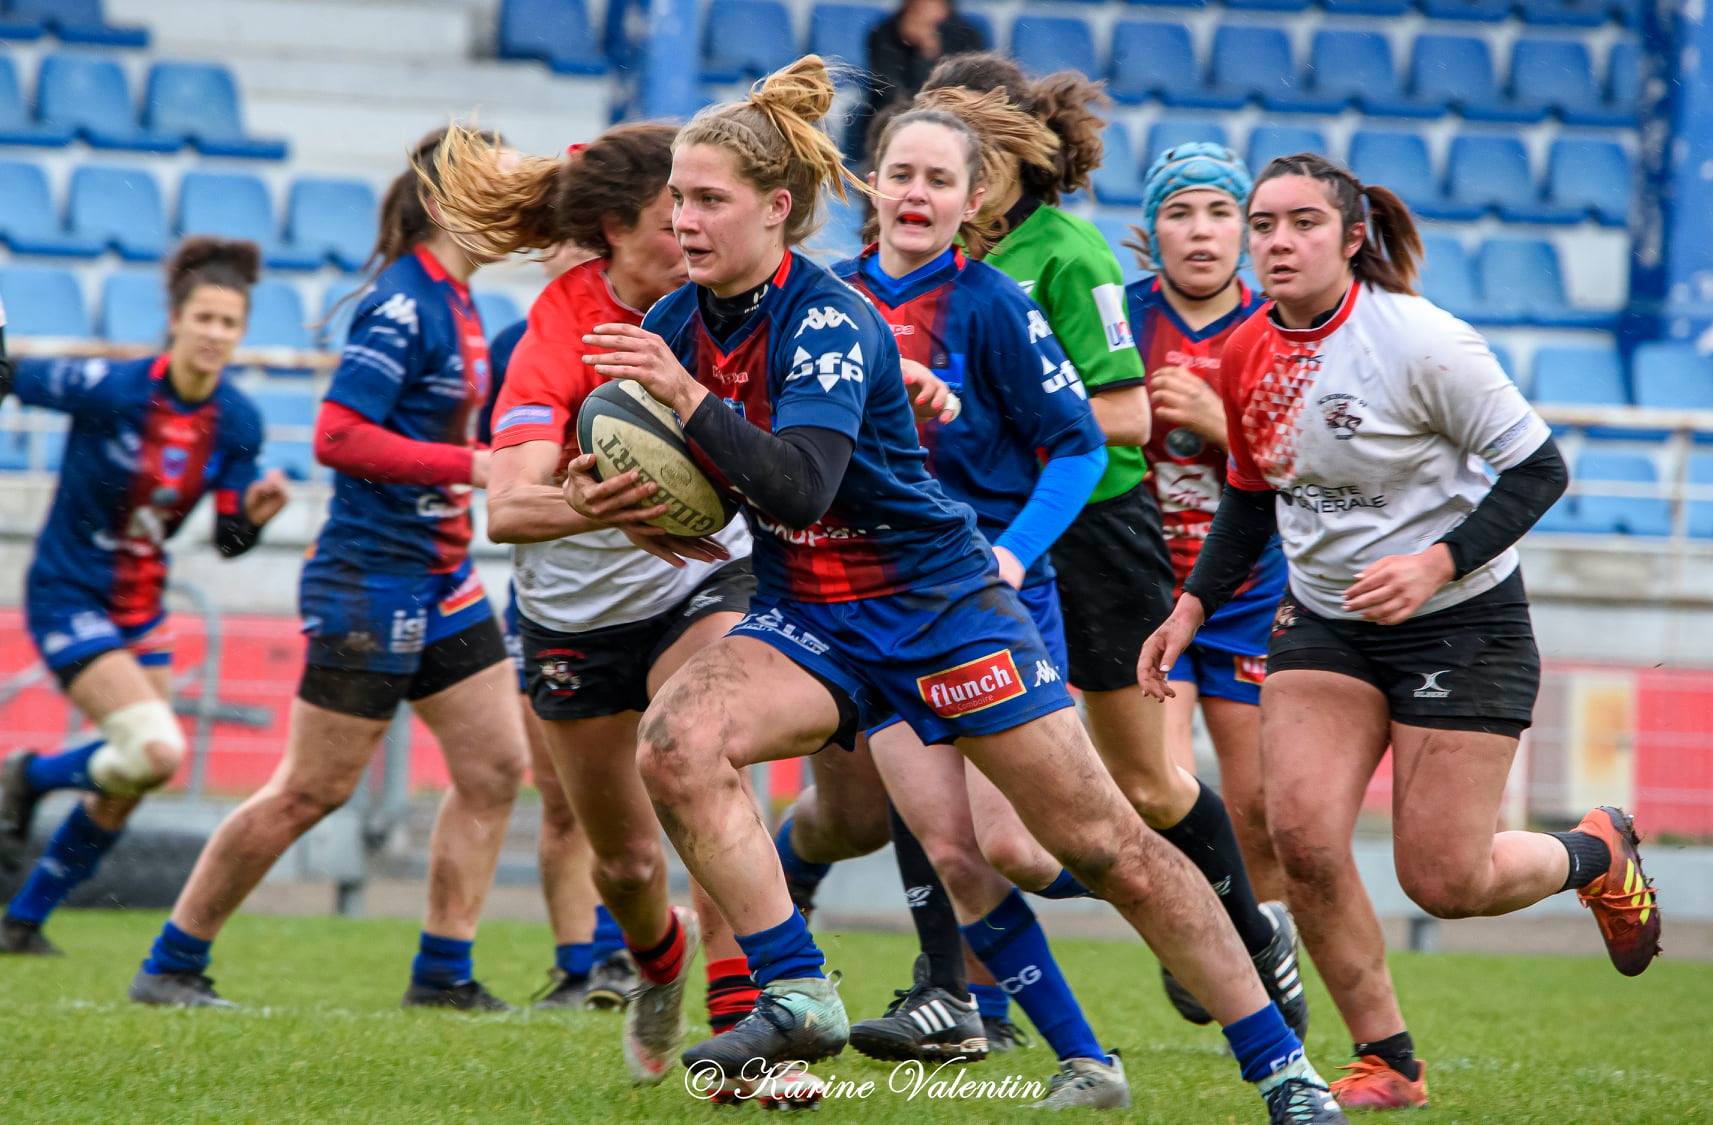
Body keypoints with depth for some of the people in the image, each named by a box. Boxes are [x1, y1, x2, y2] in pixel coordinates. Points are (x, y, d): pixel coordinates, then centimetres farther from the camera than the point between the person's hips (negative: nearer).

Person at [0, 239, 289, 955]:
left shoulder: (238, 423, -4)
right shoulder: (112, 389, -21)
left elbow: (228, 541, 0)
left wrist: (255, 512, -17)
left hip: (141, 609, 7)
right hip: (68, 598, -7)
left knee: (125, 788, 10)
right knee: (156, 754, -22)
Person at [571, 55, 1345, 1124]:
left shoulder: (831, 320, -21)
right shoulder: (676, 324, -2)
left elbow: (799, 485, -34)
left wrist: (690, 397, -39)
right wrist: (602, 489, -8)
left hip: (941, 603, -5)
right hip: (807, 620, 6)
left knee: (1107, 845, -3)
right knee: (676, 738, -25)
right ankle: (797, 999, -20)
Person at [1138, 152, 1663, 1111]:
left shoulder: (1422, 341, -20)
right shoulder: (1246, 356, -2)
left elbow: (1540, 469, -16)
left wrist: (1439, 562, -27)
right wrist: (1195, 605, 5)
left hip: (1462, 625, -5)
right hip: (1325, 625, 5)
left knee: (1444, 880, -5)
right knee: (1301, 833, -15)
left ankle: (1599, 853, 30)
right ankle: (1388, 1063, 2)